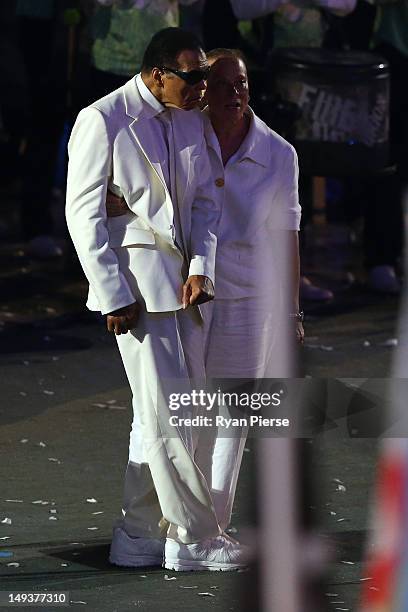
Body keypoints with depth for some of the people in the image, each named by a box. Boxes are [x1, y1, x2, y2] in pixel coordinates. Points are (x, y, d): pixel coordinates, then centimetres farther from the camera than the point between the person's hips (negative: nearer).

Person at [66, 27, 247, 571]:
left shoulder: (190, 122, 12)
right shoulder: (103, 120, -10)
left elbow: (204, 200, 14)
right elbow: (84, 213, -10)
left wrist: (200, 268, -3)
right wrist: (113, 295, -14)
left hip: (180, 281, 7)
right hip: (135, 284, -7)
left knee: (158, 415, 10)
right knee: (166, 413, -6)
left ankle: (139, 536, 17)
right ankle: (194, 538, -1)